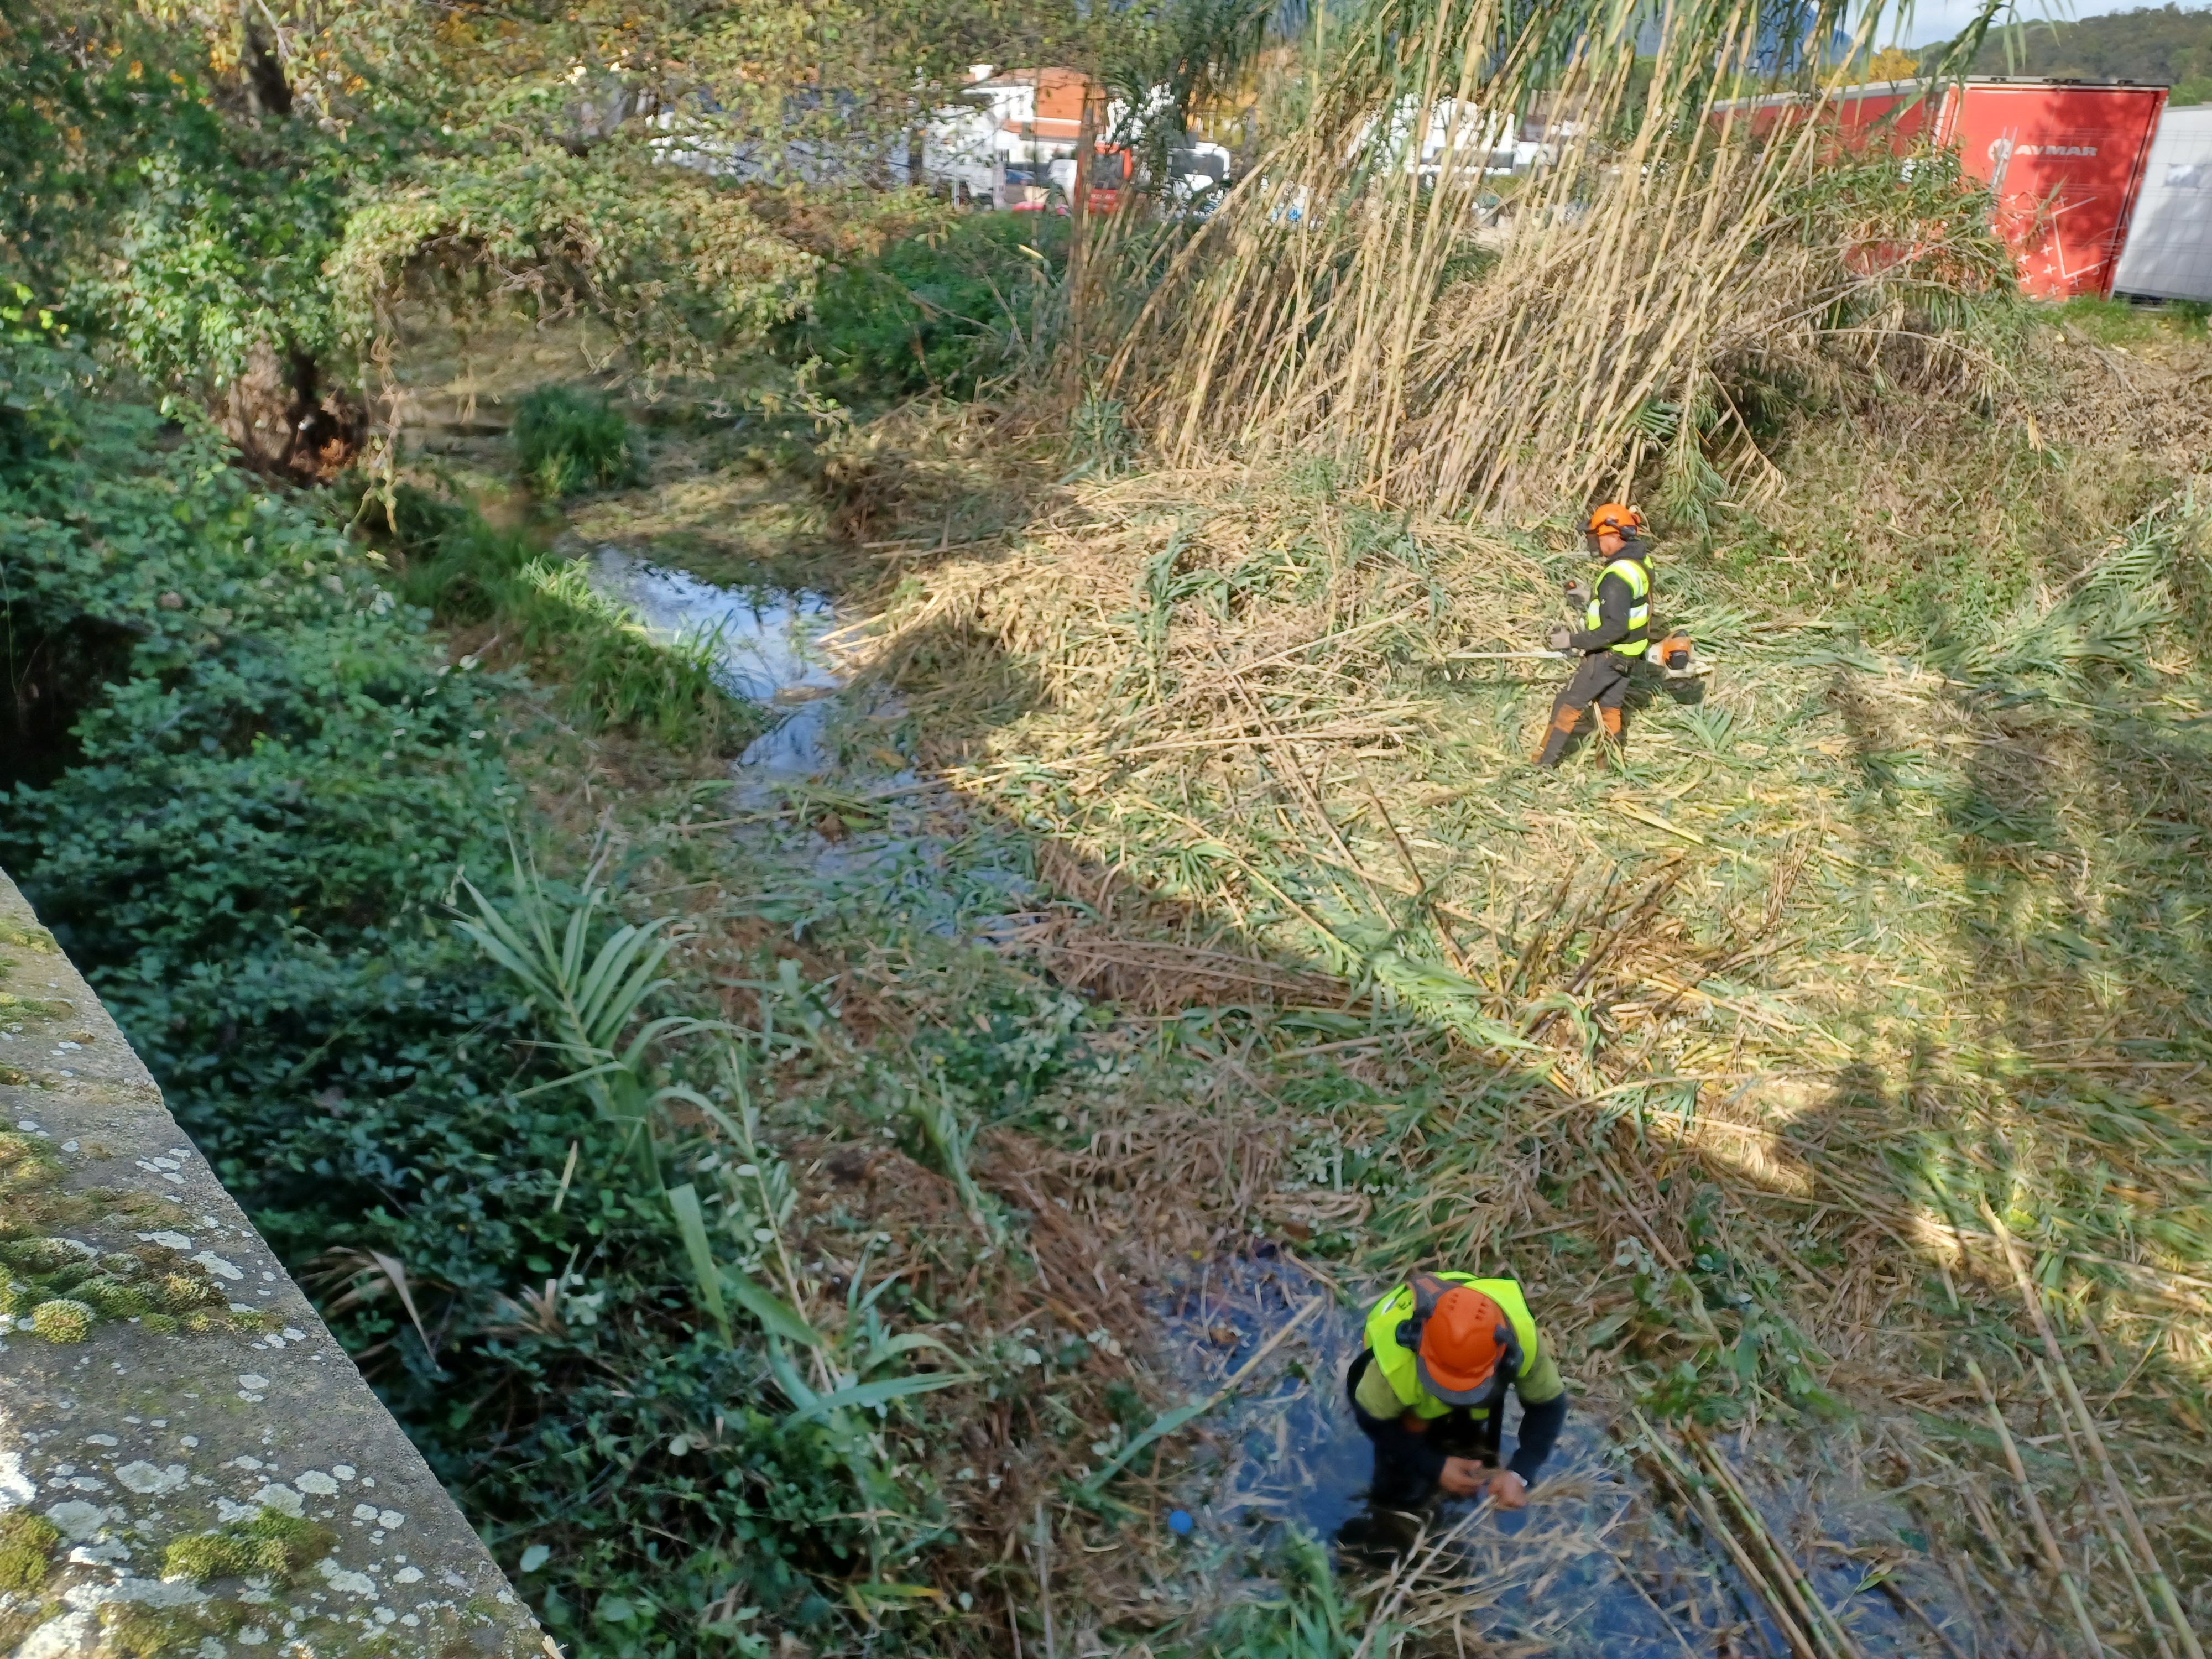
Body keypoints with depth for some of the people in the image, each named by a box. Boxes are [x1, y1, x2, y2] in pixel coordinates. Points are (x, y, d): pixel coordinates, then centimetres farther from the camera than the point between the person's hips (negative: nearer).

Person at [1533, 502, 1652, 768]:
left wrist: (1572, 641, -25)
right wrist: (1591, 597, 10)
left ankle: (1543, 763, 7)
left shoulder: (1618, 576, -28)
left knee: (1567, 705, 1)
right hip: (1629, 654, 9)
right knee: (1609, 706, 21)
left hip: (1609, 656, -9)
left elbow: (1614, 629, -30)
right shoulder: (1641, 561, 2)